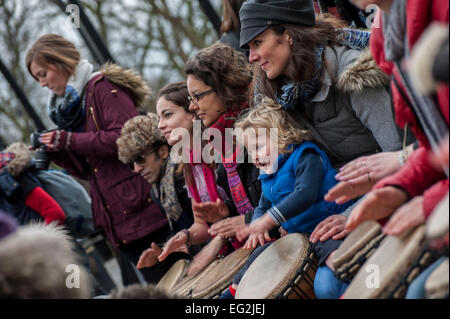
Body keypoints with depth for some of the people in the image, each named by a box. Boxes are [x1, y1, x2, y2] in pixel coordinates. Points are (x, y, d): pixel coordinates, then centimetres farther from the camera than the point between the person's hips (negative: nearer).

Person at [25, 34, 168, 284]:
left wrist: (68, 140, -15)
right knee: (156, 284, 8)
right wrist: (56, 153, 1)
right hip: (117, 221, 8)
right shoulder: (71, 103, 20)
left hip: (141, 206, -8)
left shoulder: (104, 87, -5)